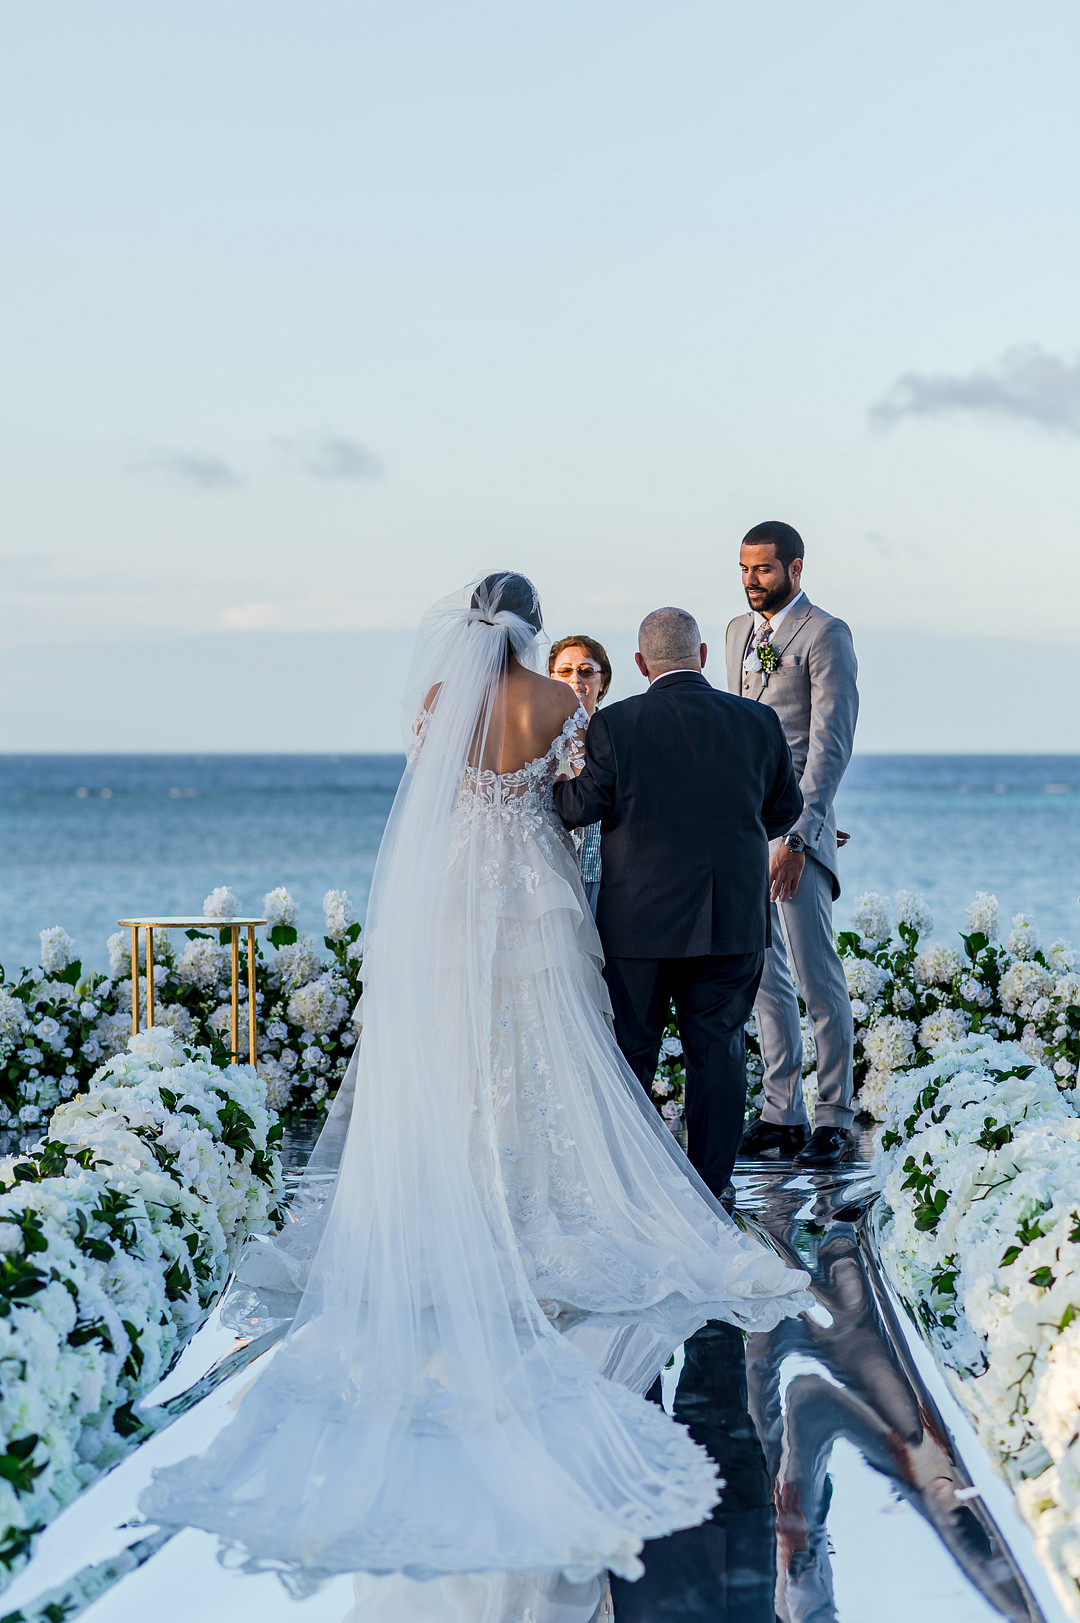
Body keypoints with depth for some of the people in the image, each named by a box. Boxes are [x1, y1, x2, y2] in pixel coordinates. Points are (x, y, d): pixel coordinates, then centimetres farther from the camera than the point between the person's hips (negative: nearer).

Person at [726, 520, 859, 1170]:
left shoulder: (826, 635, -7)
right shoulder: (740, 631, 16)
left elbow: (831, 746, -13)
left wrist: (797, 835, -19)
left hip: (798, 826, -7)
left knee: (818, 977, -5)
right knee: (764, 977, 9)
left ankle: (833, 1119, 3)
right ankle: (782, 1113, 16)